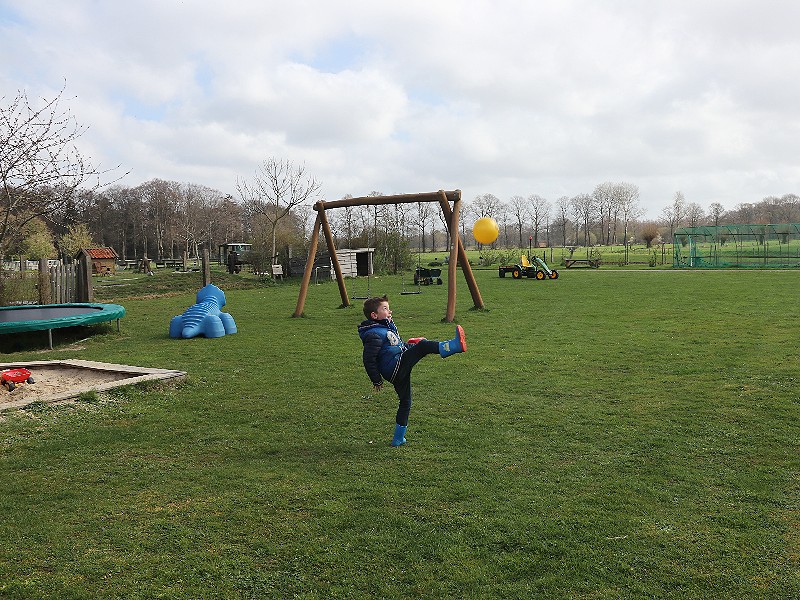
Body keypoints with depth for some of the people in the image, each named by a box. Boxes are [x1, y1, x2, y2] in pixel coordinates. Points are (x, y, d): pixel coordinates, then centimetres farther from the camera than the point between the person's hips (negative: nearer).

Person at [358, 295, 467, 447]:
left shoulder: (387, 327, 21)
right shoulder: (373, 334, -11)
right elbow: (369, 360, -15)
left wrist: (410, 347, 18)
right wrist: (377, 381, -9)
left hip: (400, 371, 10)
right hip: (394, 367, -10)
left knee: (405, 402, 18)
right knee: (423, 345, -21)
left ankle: (398, 438, 26)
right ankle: (455, 345, -36)